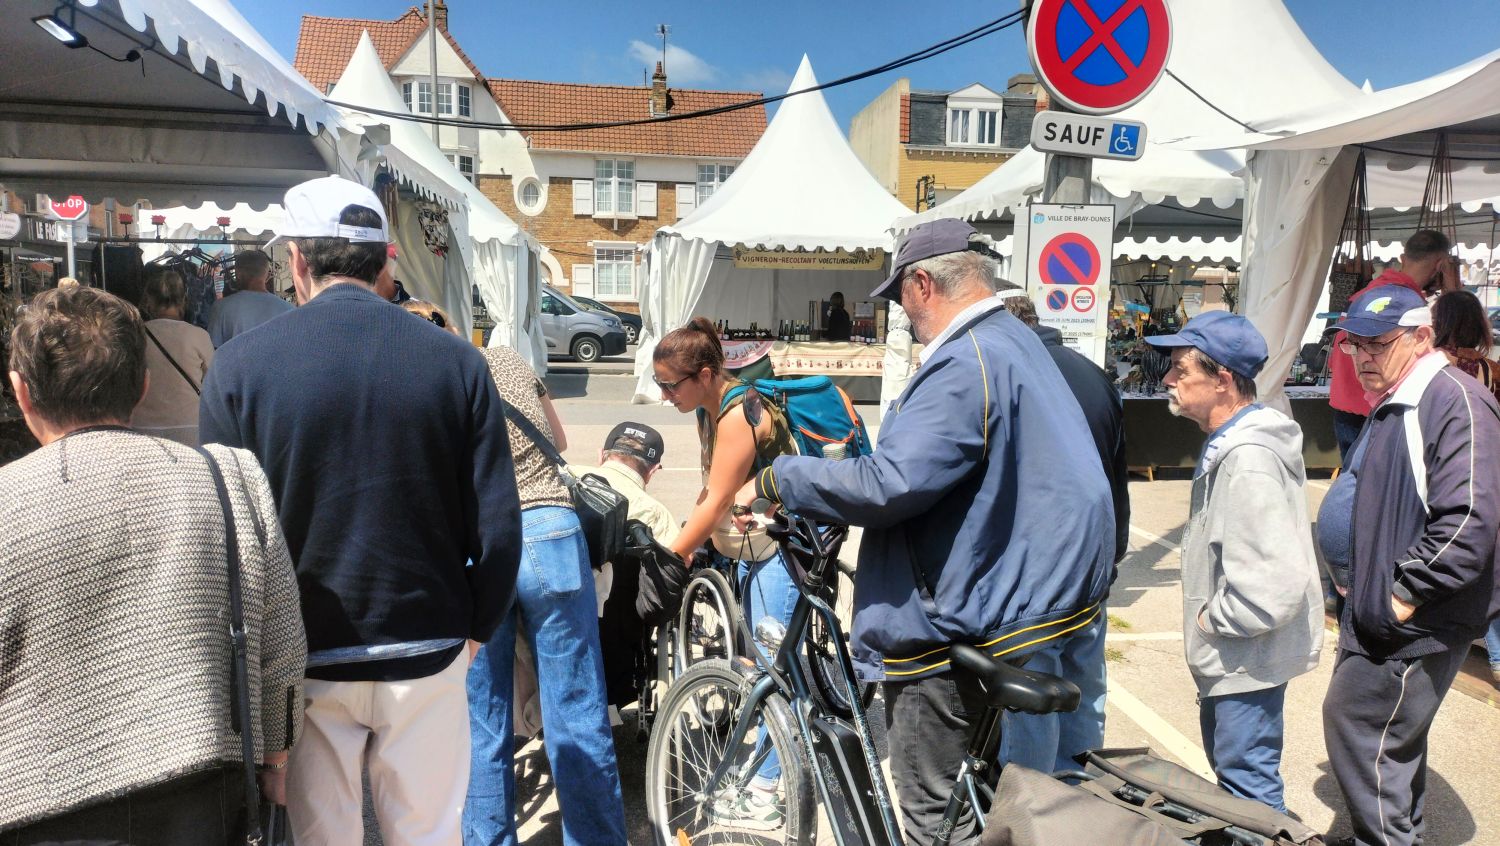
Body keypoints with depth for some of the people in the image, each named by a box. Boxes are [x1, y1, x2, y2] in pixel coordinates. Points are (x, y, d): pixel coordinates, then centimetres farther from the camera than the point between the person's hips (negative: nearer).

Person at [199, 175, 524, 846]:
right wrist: (476, 629, 7)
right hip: (428, 654, 1)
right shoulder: (458, 361, -7)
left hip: (307, 659, 0)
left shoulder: (239, 365, -8)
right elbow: (498, 525, -8)